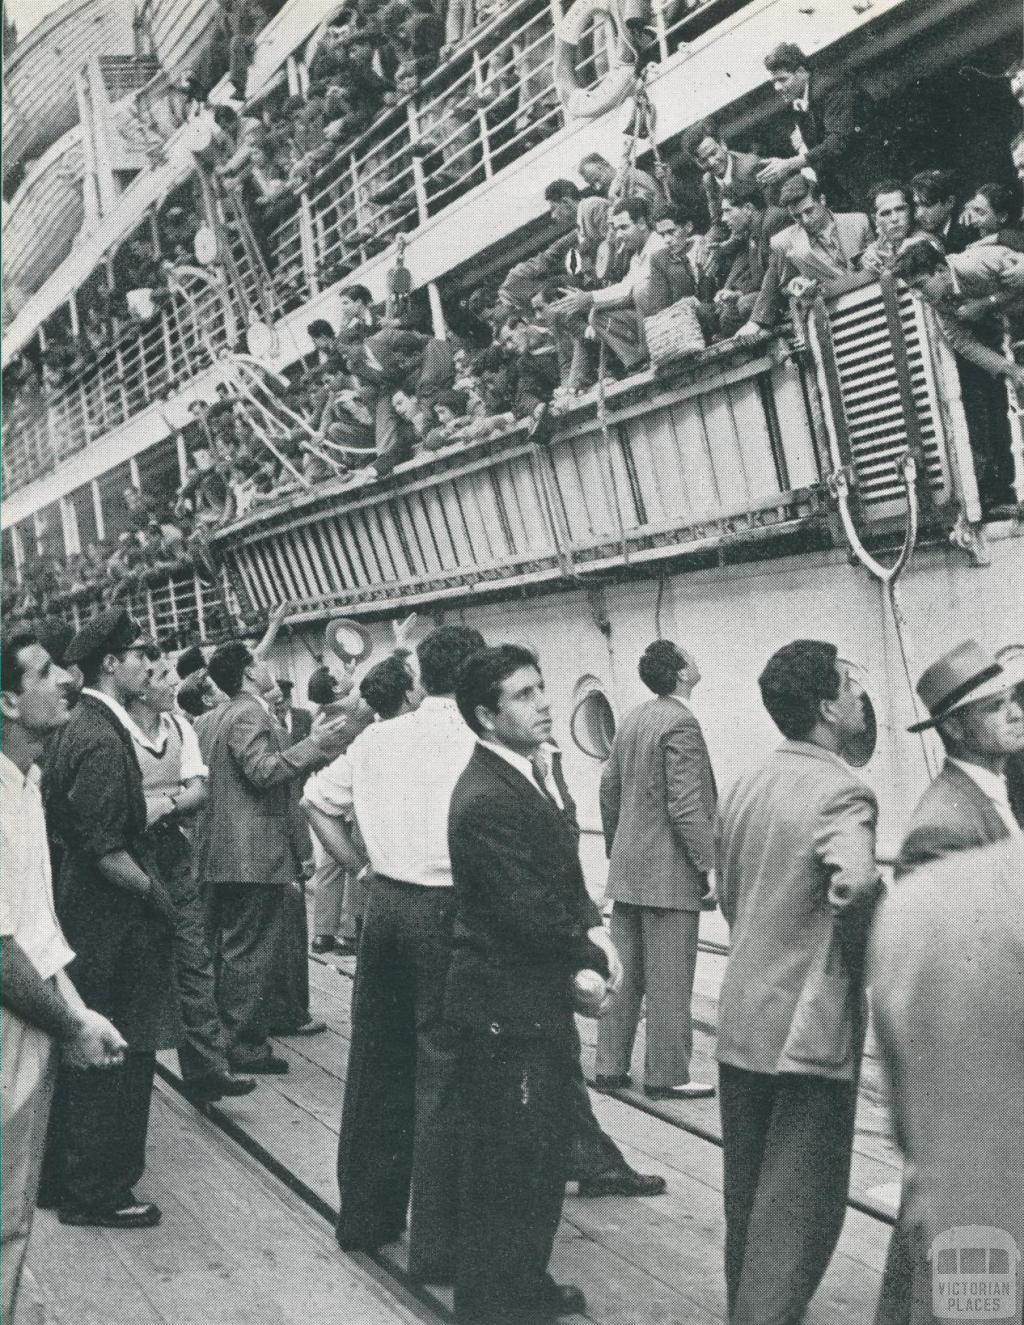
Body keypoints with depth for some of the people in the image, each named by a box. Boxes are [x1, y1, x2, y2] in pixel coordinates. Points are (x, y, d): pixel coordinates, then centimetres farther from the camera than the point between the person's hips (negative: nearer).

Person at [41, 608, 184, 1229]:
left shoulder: (80, 727, 9)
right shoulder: (102, 740, -21)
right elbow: (102, 847, -24)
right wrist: (152, 891, -14)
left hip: (84, 907, 10)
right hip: (113, 919, -10)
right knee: (117, 1056, 1)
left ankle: (66, 1178, 31)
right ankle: (98, 1193, 13)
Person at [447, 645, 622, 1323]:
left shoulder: (529, 774, 8)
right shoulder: (486, 800, -24)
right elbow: (530, 916, -25)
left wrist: (592, 925, -6)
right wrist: (595, 954, -9)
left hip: (540, 1003, 10)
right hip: (506, 1012, -10)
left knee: (546, 1159, 22)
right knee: (506, 1170, 4)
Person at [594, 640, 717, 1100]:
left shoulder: (633, 720, 10)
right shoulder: (680, 723, -16)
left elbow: (608, 789, 16)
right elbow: (685, 807, -20)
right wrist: (709, 868, -15)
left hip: (628, 870, 8)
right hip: (669, 873, -8)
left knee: (623, 972, 13)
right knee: (669, 980, 0)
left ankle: (610, 1067, 19)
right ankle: (666, 1076, 6)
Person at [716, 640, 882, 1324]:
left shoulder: (747, 786, 7)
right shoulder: (842, 792, -18)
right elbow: (854, 884, -36)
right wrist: (859, 946, -17)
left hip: (740, 1021, 8)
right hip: (812, 1029, -8)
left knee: (746, 1195, 20)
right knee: (799, 1210, 3)